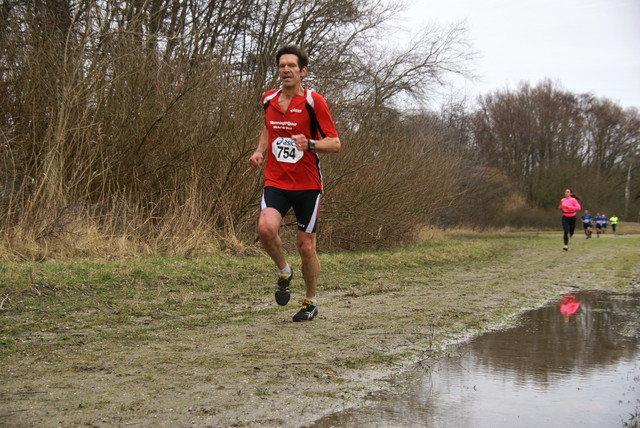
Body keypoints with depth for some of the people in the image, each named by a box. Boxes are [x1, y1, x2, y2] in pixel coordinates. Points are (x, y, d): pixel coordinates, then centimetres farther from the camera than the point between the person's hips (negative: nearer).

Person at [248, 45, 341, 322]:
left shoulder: (314, 102, -7)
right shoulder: (268, 99, 7)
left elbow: (335, 144, -6)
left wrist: (309, 144, -25)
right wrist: (259, 151, 8)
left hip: (307, 184, -3)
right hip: (275, 181, 3)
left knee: (305, 246, 2)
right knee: (266, 227, -24)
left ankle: (310, 302, 25)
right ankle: (284, 272, 7)